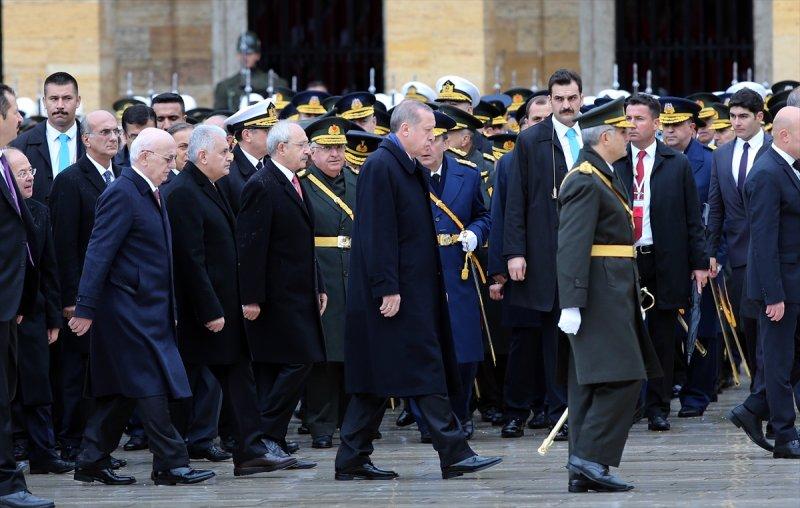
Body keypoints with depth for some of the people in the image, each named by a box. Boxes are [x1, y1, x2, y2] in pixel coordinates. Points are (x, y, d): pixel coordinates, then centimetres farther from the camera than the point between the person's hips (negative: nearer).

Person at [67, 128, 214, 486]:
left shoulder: (149, 194, 16)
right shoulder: (122, 194, -14)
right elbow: (99, 253, -18)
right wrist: (85, 308, -21)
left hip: (147, 309, 10)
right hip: (130, 308, -10)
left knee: (121, 391, 11)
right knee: (151, 387, -8)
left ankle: (92, 462, 15)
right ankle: (170, 463, -5)